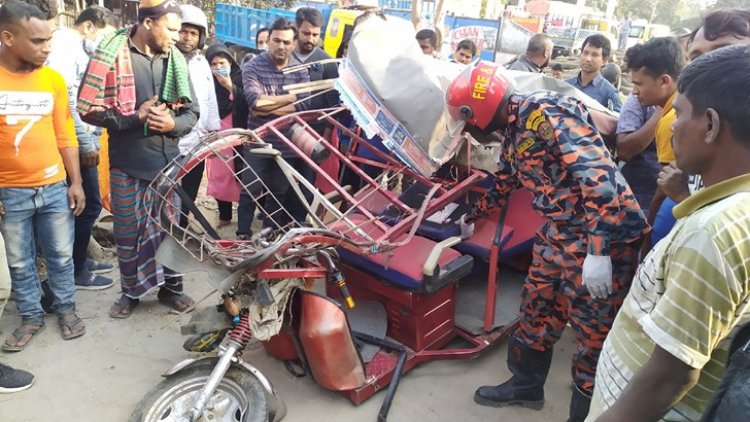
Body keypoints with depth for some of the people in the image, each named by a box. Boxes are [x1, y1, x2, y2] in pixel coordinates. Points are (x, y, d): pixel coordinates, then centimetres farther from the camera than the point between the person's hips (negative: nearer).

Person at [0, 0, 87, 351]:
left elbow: (65, 135, 5)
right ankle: (31, 317, 29)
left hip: (54, 187, 2)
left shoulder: (53, 78, -1)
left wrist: (76, 182, 3)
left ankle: (66, 309, 31)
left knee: (61, 256, 13)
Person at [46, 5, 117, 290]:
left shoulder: (78, 49, 18)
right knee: (89, 204, -4)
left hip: (83, 141, 10)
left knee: (86, 204, 16)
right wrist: (85, 143, -20)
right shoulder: (64, 43, -12)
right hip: (77, 144, -10)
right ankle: (77, 271, 8)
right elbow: (65, 98, -21)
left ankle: (80, 260, 29)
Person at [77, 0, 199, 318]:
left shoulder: (175, 60, 4)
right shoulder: (111, 54, -7)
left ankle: (171, 287, 28)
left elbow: (192, 110, 8)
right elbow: (88, 108, -7)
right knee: (128, 232, 9)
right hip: (127, 163, -3)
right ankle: (131, 291, 27)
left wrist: (174, 124, -13)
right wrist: (134, 117, -16)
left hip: (168, 161, 3)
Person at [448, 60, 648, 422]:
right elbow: (505, 183, 30)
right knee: (537, 311, 19)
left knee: (593, 334, 3)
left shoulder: (546, 112, -18)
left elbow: (597, 173, -26)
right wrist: (472, 216, 45)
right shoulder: (512, 132, 12)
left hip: (603, 238, -9)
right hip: (558, 235, 9)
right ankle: (526, 385, 40)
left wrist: (597, 251, -29)